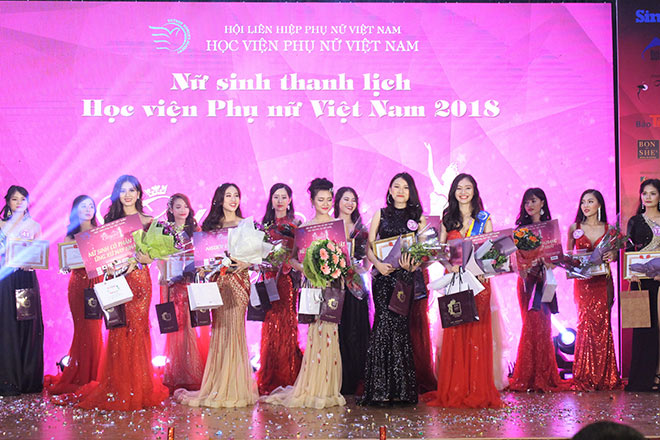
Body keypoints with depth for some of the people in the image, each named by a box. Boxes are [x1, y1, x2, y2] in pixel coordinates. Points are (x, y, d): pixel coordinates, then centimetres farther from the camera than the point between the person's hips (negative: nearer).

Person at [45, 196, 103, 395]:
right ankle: (81, 376, 7)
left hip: (96, 282, -1)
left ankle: (91, 376, 5)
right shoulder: (71, 235, 11)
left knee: (93, 328, -3)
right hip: (78, 283, 1)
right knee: (82, 328, -1)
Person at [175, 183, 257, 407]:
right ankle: (217, 388, 9)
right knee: (219, 329, 2)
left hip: (237, 281, -2)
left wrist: (246, 263, -18)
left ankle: (234, 389, 1)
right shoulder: (210, 225, 12)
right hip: (217, 281, 2)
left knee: (234, 329, -5)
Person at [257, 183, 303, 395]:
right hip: (270, 277, 3)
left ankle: (287, 379, 2)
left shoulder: (296, 224, 4)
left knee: (287, 324, -5)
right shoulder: (265, 224, 13)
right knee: (270, 324, 0)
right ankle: (269, 380, 7)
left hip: (288, 277, -3)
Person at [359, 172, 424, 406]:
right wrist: (378, 263, -10)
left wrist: (412, 265, -12)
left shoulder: (418, 217, 13)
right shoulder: (381, 214, 14)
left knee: (399, 323, -9)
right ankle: (381, 389, -8)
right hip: (383, 275, 0)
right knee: (385, 321, -11)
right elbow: (369, 246, 9)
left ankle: (399, 388, -3)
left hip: (406, 275, 0)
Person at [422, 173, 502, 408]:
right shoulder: (447, 218, 11)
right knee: (454, 333, -2)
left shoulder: (484, 218, 8)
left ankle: (477, 392, 2)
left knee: (477, 332, -3)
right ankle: (453, 391, 3)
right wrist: (452, 266, -13)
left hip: (478, 280, -1)